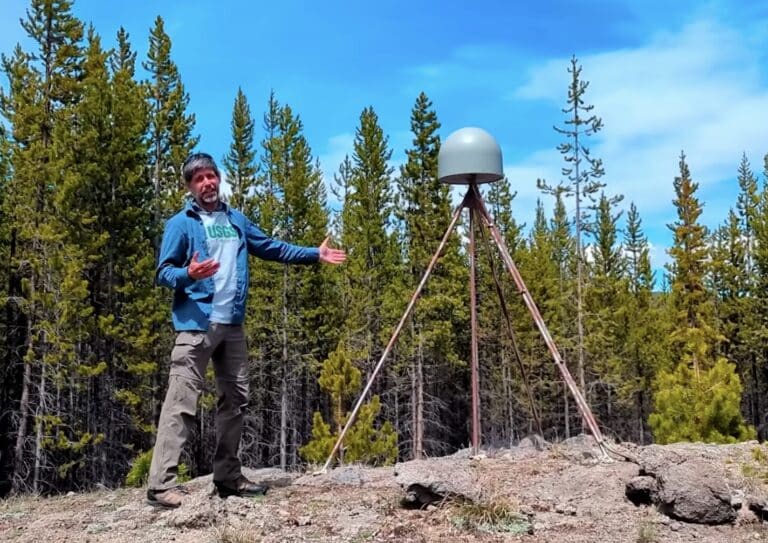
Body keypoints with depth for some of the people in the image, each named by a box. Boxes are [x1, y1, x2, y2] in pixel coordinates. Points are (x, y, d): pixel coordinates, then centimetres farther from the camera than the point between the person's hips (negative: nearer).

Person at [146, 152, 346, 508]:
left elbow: (271, 248, 25)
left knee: (235, 399, 10)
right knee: (182, 401, -11)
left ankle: (228, 476, 21)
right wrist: (188, 274, -26)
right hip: (196, 323, -7)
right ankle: (161, 483, -11)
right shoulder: (181, 223, -1)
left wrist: (315, 254, 23)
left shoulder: (236, 220, 17)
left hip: (232, 324, 7)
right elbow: (163, 272, -4)